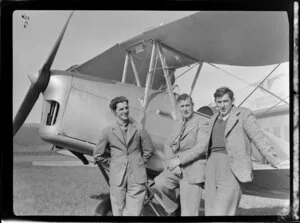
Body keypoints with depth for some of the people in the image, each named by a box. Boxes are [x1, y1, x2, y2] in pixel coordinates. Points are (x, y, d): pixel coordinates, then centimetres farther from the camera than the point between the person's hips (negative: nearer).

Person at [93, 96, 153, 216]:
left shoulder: (138, 129, 1)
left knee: (133, 212, -1)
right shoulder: (107, 132, 0)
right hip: (117, 179, 0)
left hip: (136, 178, 0)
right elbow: (98, 155, 9)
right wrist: (113, 164, 11)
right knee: (118, 212, 7)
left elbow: (148, 150, 13)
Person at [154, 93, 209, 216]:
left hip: (192, 171, -5)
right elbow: (168, 145, 13)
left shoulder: (202, 122, -4)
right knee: (160, 183, -23)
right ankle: (174, 210, 0)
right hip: (176, 169, 6)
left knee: (189, 213, -8)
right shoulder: (178, 124, 18)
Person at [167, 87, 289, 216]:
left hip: (231, 169, -6)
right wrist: (181, 159, 24)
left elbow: (259, 138, -8)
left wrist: (275, 161, -22)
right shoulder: (214, 119, 18)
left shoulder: (243, 115, 0)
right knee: (211, 211, 3)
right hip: (213, 167, 6)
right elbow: (205, 146, 24)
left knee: (221, 212, -14)